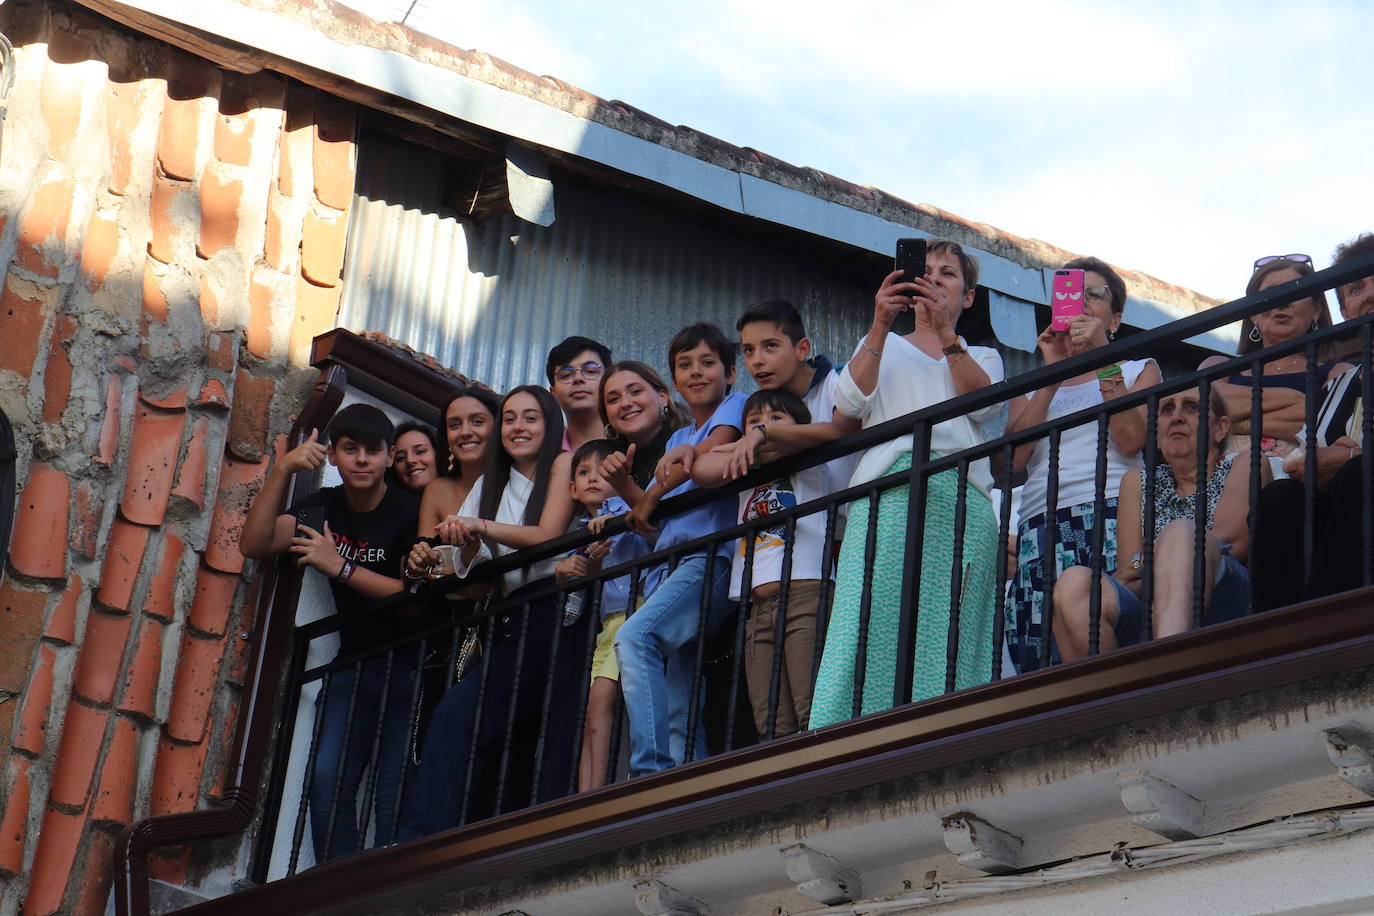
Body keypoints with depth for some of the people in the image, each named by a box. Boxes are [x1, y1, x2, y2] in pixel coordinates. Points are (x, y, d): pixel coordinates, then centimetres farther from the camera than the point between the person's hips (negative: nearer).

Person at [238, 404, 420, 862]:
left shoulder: (410, 511, -9)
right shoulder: (324, 506, 8)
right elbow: (255, 544, -5)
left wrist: (341, 567, -21)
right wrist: (282, 470, -15)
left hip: (408, 663, -5)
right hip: (354, 659, 5)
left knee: (393, 791, -13)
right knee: (328, 780, -9)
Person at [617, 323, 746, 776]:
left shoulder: (734, 406, 9)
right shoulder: (677, 439, 28)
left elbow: (714, 449, -14)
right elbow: (655, 521, 19)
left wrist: (652, 496, -6)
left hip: (713, 555, -8)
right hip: (677, 564, 8)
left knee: (634, 636, -30)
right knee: (677, 710, 0)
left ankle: (651, 769, -36)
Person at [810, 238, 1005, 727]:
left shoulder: (982, 357, 29)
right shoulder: (884, 347, 28)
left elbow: (983, 404, 5)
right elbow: (850, 402, 7)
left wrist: (945, 333, -5)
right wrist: (880, 326, -2)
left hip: (960, 492, 1)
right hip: (887, 489, -1)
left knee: (947, 634, -13)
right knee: (866, 625, -18)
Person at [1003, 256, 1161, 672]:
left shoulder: (1138, 370, 22)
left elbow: (1131, 440, 1)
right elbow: (1013, 457, 7)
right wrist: (1053, 372, 5)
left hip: (1113, 517, -2)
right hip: (1041, 526, 2)